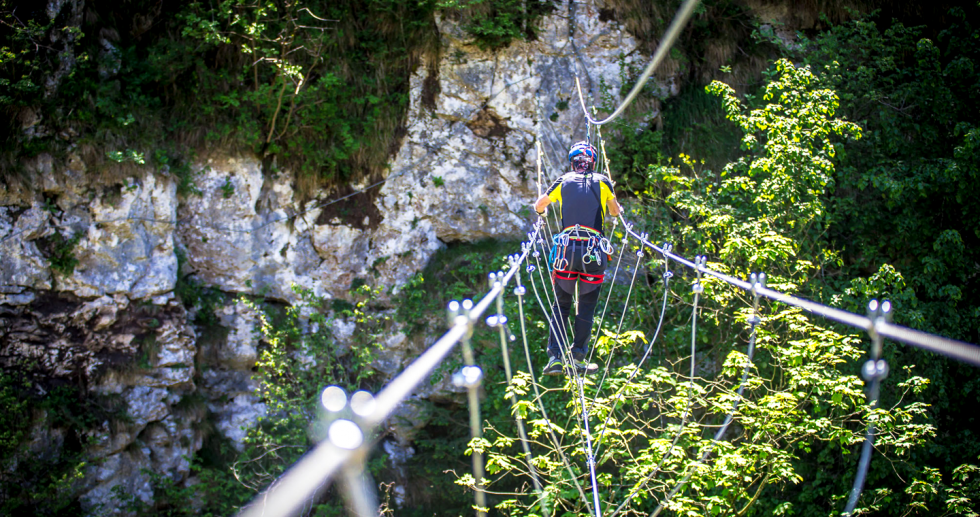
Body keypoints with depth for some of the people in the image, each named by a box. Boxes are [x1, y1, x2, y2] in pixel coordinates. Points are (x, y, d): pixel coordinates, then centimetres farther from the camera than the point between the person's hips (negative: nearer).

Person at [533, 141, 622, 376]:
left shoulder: (563, 181, 10)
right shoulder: (602, 182, 9)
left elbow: (538, 206, 22)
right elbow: (616, 212, 24)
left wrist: (542, 211, 47)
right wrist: (617, 208, 49)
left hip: (567, 250, 1)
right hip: (595, 251, -1)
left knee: (561, 306, 11)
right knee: (587, 308, 9)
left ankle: (556, 357, 1)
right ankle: (578, 357, 8)